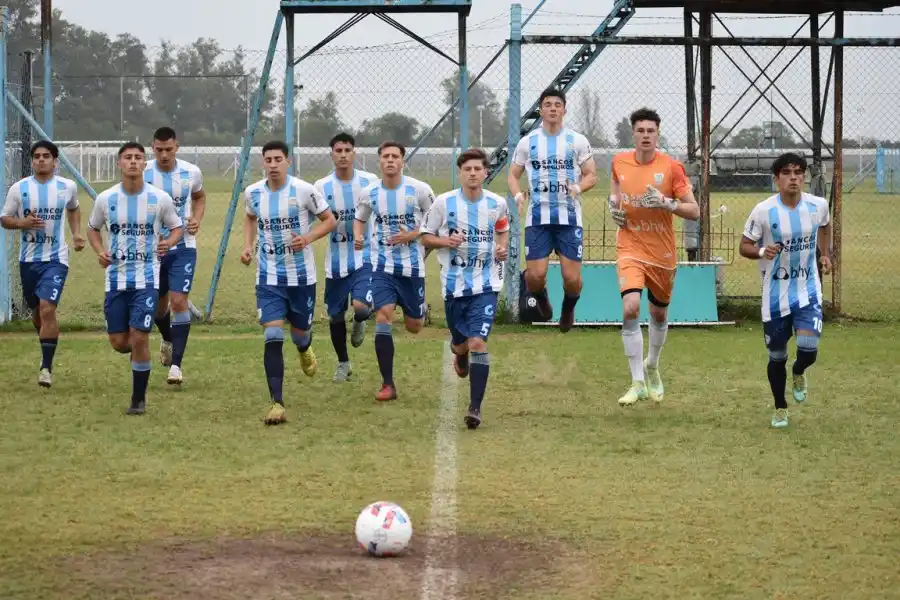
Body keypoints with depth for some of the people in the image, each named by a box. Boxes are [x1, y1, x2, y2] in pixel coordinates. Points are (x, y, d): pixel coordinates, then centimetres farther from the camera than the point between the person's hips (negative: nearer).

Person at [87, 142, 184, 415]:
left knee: (139, 339, -10)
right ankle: (139, 351, 41)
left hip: (147, 278, -2)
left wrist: (169, 241, -15)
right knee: (118, 343, 3)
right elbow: (93, 228, 15)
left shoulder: (160, 198, -6)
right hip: (116, 277, 2)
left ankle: (138, 399, 6)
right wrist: (100, 251, -5)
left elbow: (177, 227, 7)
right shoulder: (106, 199, -2)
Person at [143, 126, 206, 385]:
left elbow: (199, 197, 16)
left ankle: (176, 364, -10)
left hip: (183, 247, -1)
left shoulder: (191, 173, -6)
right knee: (159, 303, 15)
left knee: (179, 301, -14)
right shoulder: (142, 174, -9)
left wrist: (196, 220, -3)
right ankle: (168, 340, 48)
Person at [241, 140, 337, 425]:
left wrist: (308, 237, -19)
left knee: (300, 333, 15)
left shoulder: (304, 190, -12)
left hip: (302, 276, -1)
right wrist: (248, 245, 5)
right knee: (273, 338, -14)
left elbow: (329, 220, -1)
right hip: (269, 277, 1)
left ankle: (305, 350, 56)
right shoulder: (253, 193, -2)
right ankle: (277, 403, -14)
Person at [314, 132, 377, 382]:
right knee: (336, 315, 9)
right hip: (336, 260, 2)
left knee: (361, 307, -22)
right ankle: (343, 363, 31)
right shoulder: (322, 186, -4)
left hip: (365, 256, -2)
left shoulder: (370, 182, -4)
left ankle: (359, 323, 16)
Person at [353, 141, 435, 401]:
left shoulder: (419, 189, -10)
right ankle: (388, 385, -9)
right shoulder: (369, 193, -2)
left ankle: (419, 311, 50)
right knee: (383, 317, -15)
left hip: (412, 265, -1)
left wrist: (412, 235, -15)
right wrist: (358, 237, -7)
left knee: (414, 327, 8)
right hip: (383, 265, 1)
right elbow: (359, 219, 15)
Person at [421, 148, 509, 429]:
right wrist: (446, 241, -17)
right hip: (454, 284, 1)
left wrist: (502, 247, -1)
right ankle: (459, 353, 54)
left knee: (478, 342, -14)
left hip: (485, 284, -1)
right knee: (461, 342, 13)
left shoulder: (497, 204, -1)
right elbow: (425, 237, 3)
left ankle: (475, 407, -12)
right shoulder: (443, 203, -6)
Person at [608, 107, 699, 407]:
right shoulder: (619, 162, -2)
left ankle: (652, 367, 45)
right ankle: (638, 383, -15)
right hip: (630, 248, 0)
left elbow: (694, 211, -10)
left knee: (659, 314, 16)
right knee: (630, 308, -20)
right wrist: (613, 203, 2)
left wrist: (666, 203, -26)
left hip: (662, 253, 0)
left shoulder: (671, 167, -10)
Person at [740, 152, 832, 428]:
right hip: (775, 294, -1)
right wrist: (761, 252, -26)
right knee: (777, 356, 9)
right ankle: (780, 408, 31)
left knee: (808, 349, -16)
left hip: (808, 291, 1)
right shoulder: (763, 211, -14)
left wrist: (825, 254, 18)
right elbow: (744, 247, -7)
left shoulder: (818, 205, -5)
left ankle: (798, 373, 22)